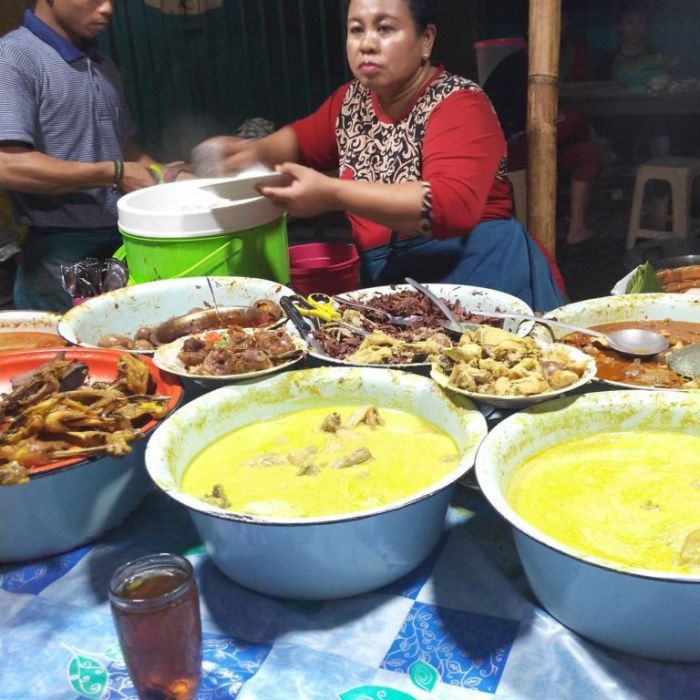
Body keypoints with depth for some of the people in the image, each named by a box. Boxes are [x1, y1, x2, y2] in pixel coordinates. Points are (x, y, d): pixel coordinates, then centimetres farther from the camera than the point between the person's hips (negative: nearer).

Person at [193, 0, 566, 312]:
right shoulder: (352, 99, 7)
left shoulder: (459, 104, -14)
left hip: (472, 274, -6)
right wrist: (254, 151, 4)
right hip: (386, 277, 6)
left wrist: (332, 195, -32)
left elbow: (454, 205, -30)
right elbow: (304, 139, 27)